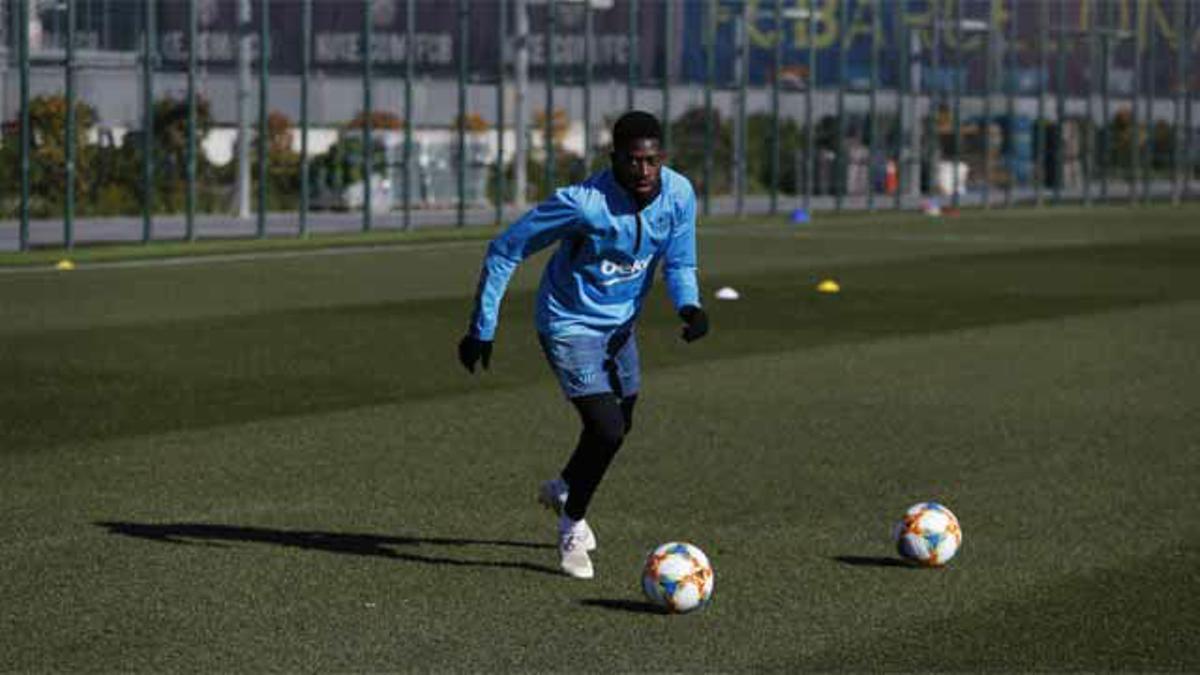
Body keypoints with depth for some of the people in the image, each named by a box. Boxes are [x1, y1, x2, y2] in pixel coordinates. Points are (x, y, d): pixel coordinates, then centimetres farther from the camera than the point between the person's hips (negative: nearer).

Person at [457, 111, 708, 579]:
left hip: (620, 325, 7)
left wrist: (690, 306, -22)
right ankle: (572, 527, 7)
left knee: (617, 427, 21)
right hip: (571, 326, -7)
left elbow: (679, 264, 1)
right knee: (607, 430, -18)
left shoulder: (678, 195, -14)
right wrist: (482, 328, -16)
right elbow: (504, 250, -19)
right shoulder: (583, 203, -30)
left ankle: (562, 491, 52)